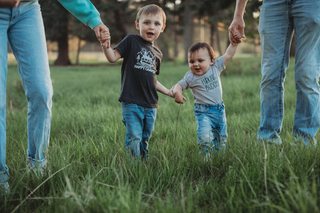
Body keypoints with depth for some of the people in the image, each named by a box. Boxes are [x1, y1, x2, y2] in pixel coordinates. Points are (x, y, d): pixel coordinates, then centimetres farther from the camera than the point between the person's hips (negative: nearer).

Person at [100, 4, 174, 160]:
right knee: (134, 137, -9)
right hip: (131, 102, -5)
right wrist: (106, 45, -30)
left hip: (150, 105, 5)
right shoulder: (131, 41, 0)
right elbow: (113, 57, -11)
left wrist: (169, 92, 21)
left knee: (145, 139, 13)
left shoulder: (157, 53, 15)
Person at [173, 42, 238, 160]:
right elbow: (179, 85, -5)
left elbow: (228, 55, 5)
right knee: (205, 135, -25)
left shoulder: (215, 67, 1)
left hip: (219, 109, 4)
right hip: (203, 112, -4)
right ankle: (205, 158, -10)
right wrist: (177, 92, -26)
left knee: (221, 137, 13)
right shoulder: (191, 77, -8)